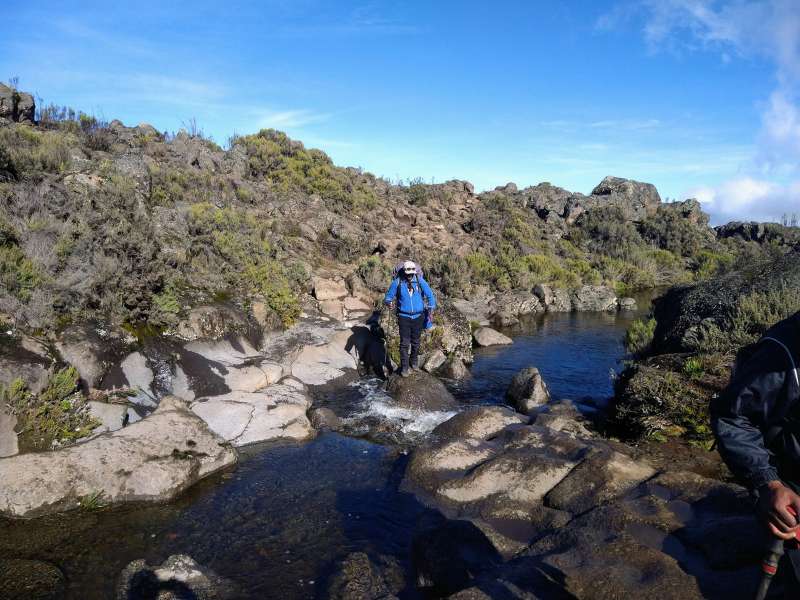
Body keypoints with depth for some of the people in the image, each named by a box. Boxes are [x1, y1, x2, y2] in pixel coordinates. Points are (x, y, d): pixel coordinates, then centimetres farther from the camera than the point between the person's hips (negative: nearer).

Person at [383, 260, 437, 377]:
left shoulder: (420, 281, -6)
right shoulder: (397, 282, -9)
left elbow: (429, 294, 3)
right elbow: (388, 296, -3)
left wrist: (431, 306, -9)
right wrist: (388, 302, -24)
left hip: (418, 317, 2)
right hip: (404, 317, -2)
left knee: (415, 342, 16)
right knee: (404, 343, -3)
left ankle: (414, 361, 38)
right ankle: (404, 367, 8)